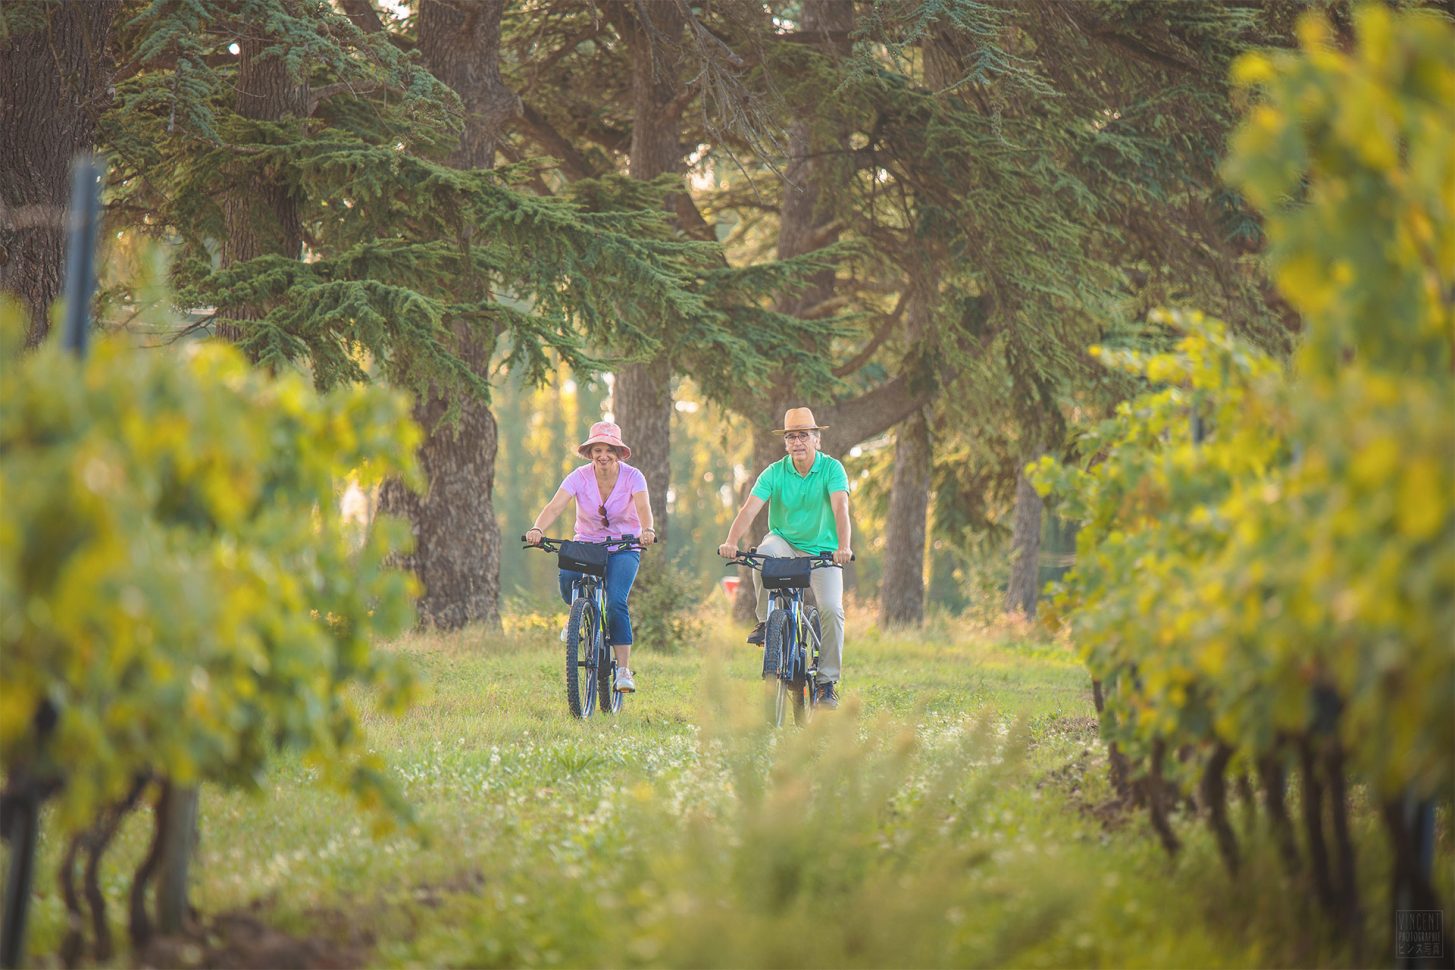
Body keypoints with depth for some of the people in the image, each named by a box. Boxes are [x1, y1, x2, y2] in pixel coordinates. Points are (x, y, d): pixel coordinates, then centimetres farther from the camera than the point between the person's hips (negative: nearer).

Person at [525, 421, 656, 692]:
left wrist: (647, 530, -53)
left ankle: (623, 669, -18)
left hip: (623, 549, -1)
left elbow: (643, 506, -30)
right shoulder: (579, 477, -11)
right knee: (567, 581, -31)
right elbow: (555, 506, -25)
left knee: (616, 601, -26)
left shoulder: (632, 477, -13)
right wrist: (537, 529, -45)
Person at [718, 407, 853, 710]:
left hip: (822, 551, -1)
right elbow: (749, 509, -19)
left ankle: (827, 682, -6)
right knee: (763, 554, -35)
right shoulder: (775, 472, -8)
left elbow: (840, 508, -26)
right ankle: (765, 621, -15)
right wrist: (731, 542, -36)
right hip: (784, 541, 1)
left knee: (832, 609, -19)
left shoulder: (832, 468, -12)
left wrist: (843, 547, -43)